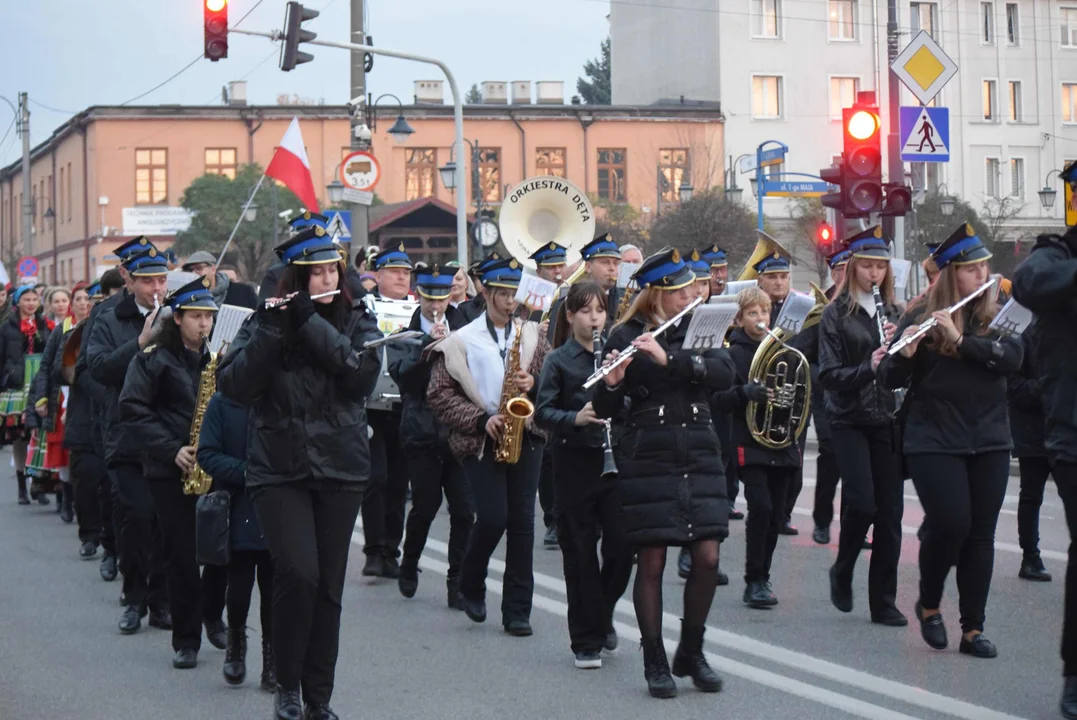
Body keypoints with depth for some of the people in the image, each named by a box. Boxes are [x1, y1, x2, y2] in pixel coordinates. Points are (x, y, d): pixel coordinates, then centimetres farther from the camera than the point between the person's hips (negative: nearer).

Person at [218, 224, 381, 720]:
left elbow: (364, 374, -14)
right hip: (279, 471, -2)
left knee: (328, 587, 5)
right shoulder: (266, 322, 2)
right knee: (298, 573, -18)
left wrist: (311, 322, -17)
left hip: (340, 471, 2)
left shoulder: (357, 321, 5)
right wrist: (270, 331, -20)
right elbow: (233, 386, -9)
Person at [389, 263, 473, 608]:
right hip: (422, 430, -2)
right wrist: (428, 343, -24)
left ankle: (458, 583, 4)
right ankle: (409, 567, 27)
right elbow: (400, 372, -13)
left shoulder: (464, 328, 9)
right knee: (426, 504, 2)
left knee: (463, 509, -4)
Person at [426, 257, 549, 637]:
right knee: (493, 517, -11)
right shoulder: (461, 341, 0)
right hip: (481, 441, -3)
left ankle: (517, 610, 6)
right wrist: (481, 420, -12)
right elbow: (439, 394, -3)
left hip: (525, 435, 3)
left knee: (522, 521, 0)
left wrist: (534, 384, -11)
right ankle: (471, 585, 18)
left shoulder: (532, 335, 10)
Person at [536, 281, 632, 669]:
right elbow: (542, 412, -7)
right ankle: (586, 641, 10)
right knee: (580, 552, 1)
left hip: (614, 459, 3)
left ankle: (602, 613, 24)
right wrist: (575, 418, -24)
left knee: (622, 545, -3)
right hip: (574, 462, -3)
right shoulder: (558, 360, 0)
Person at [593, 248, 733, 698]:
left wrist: (668, 358, -21)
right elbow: (606, 408, -2)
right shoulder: (626, 336, 0)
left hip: (699, 454, 3)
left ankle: (691, 652, 15)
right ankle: (654, 662, 9)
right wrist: (611, 383, -25)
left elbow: (724, 373, -9)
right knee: (652, 560, -2)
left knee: (707, 557, -3)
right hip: (647, 456, -3)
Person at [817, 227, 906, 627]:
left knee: (890, 511, 1)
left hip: (887, 420, 4)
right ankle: (842, 572, 13)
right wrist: (867, 368, -23)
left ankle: (884, 601, 9)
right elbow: (828, 375, -8)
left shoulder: (893, 312, 11)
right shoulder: (837, 313, -2)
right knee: (862, 502, -14)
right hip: (850, 420, -4)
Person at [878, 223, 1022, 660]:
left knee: (981, 534, 2)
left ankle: (973, 629, 9)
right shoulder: (920, 317, -2)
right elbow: (890, 380, -5)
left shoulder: (995, 316, 6)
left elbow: (1012, 357, -11)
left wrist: (961, 339, -23)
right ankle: (928, 603, 13)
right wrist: (904, 353, -27)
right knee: (950, 524, -12)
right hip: (934, 441, -3)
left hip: (988, 442, 3)